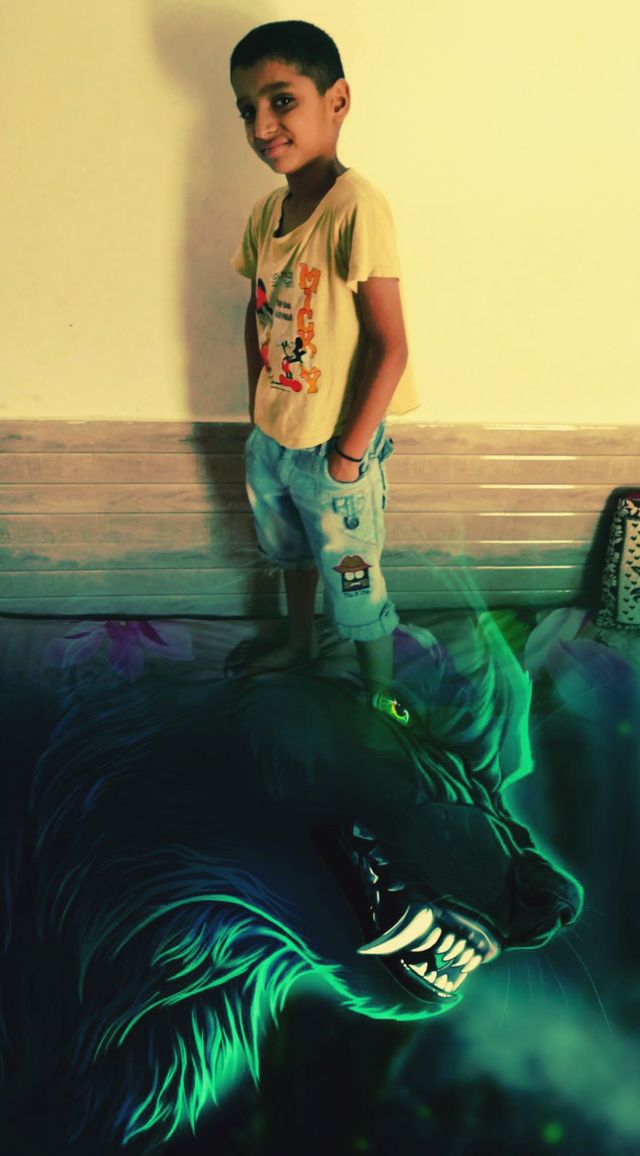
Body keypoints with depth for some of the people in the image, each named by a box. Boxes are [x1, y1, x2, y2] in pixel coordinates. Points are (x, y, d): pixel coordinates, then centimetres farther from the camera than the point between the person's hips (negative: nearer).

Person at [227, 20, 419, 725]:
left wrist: (350, 450, -20)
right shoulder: (266, 212, 0)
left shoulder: (355, 208, -23)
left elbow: (389, 346, -24)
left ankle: (381, 697, 33)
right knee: (288, 551, 28)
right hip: (270, 437, 8)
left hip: (332, 452, -7)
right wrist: (259, 411, 10)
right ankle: (300, 643, 55)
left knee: (353, 582, 9)